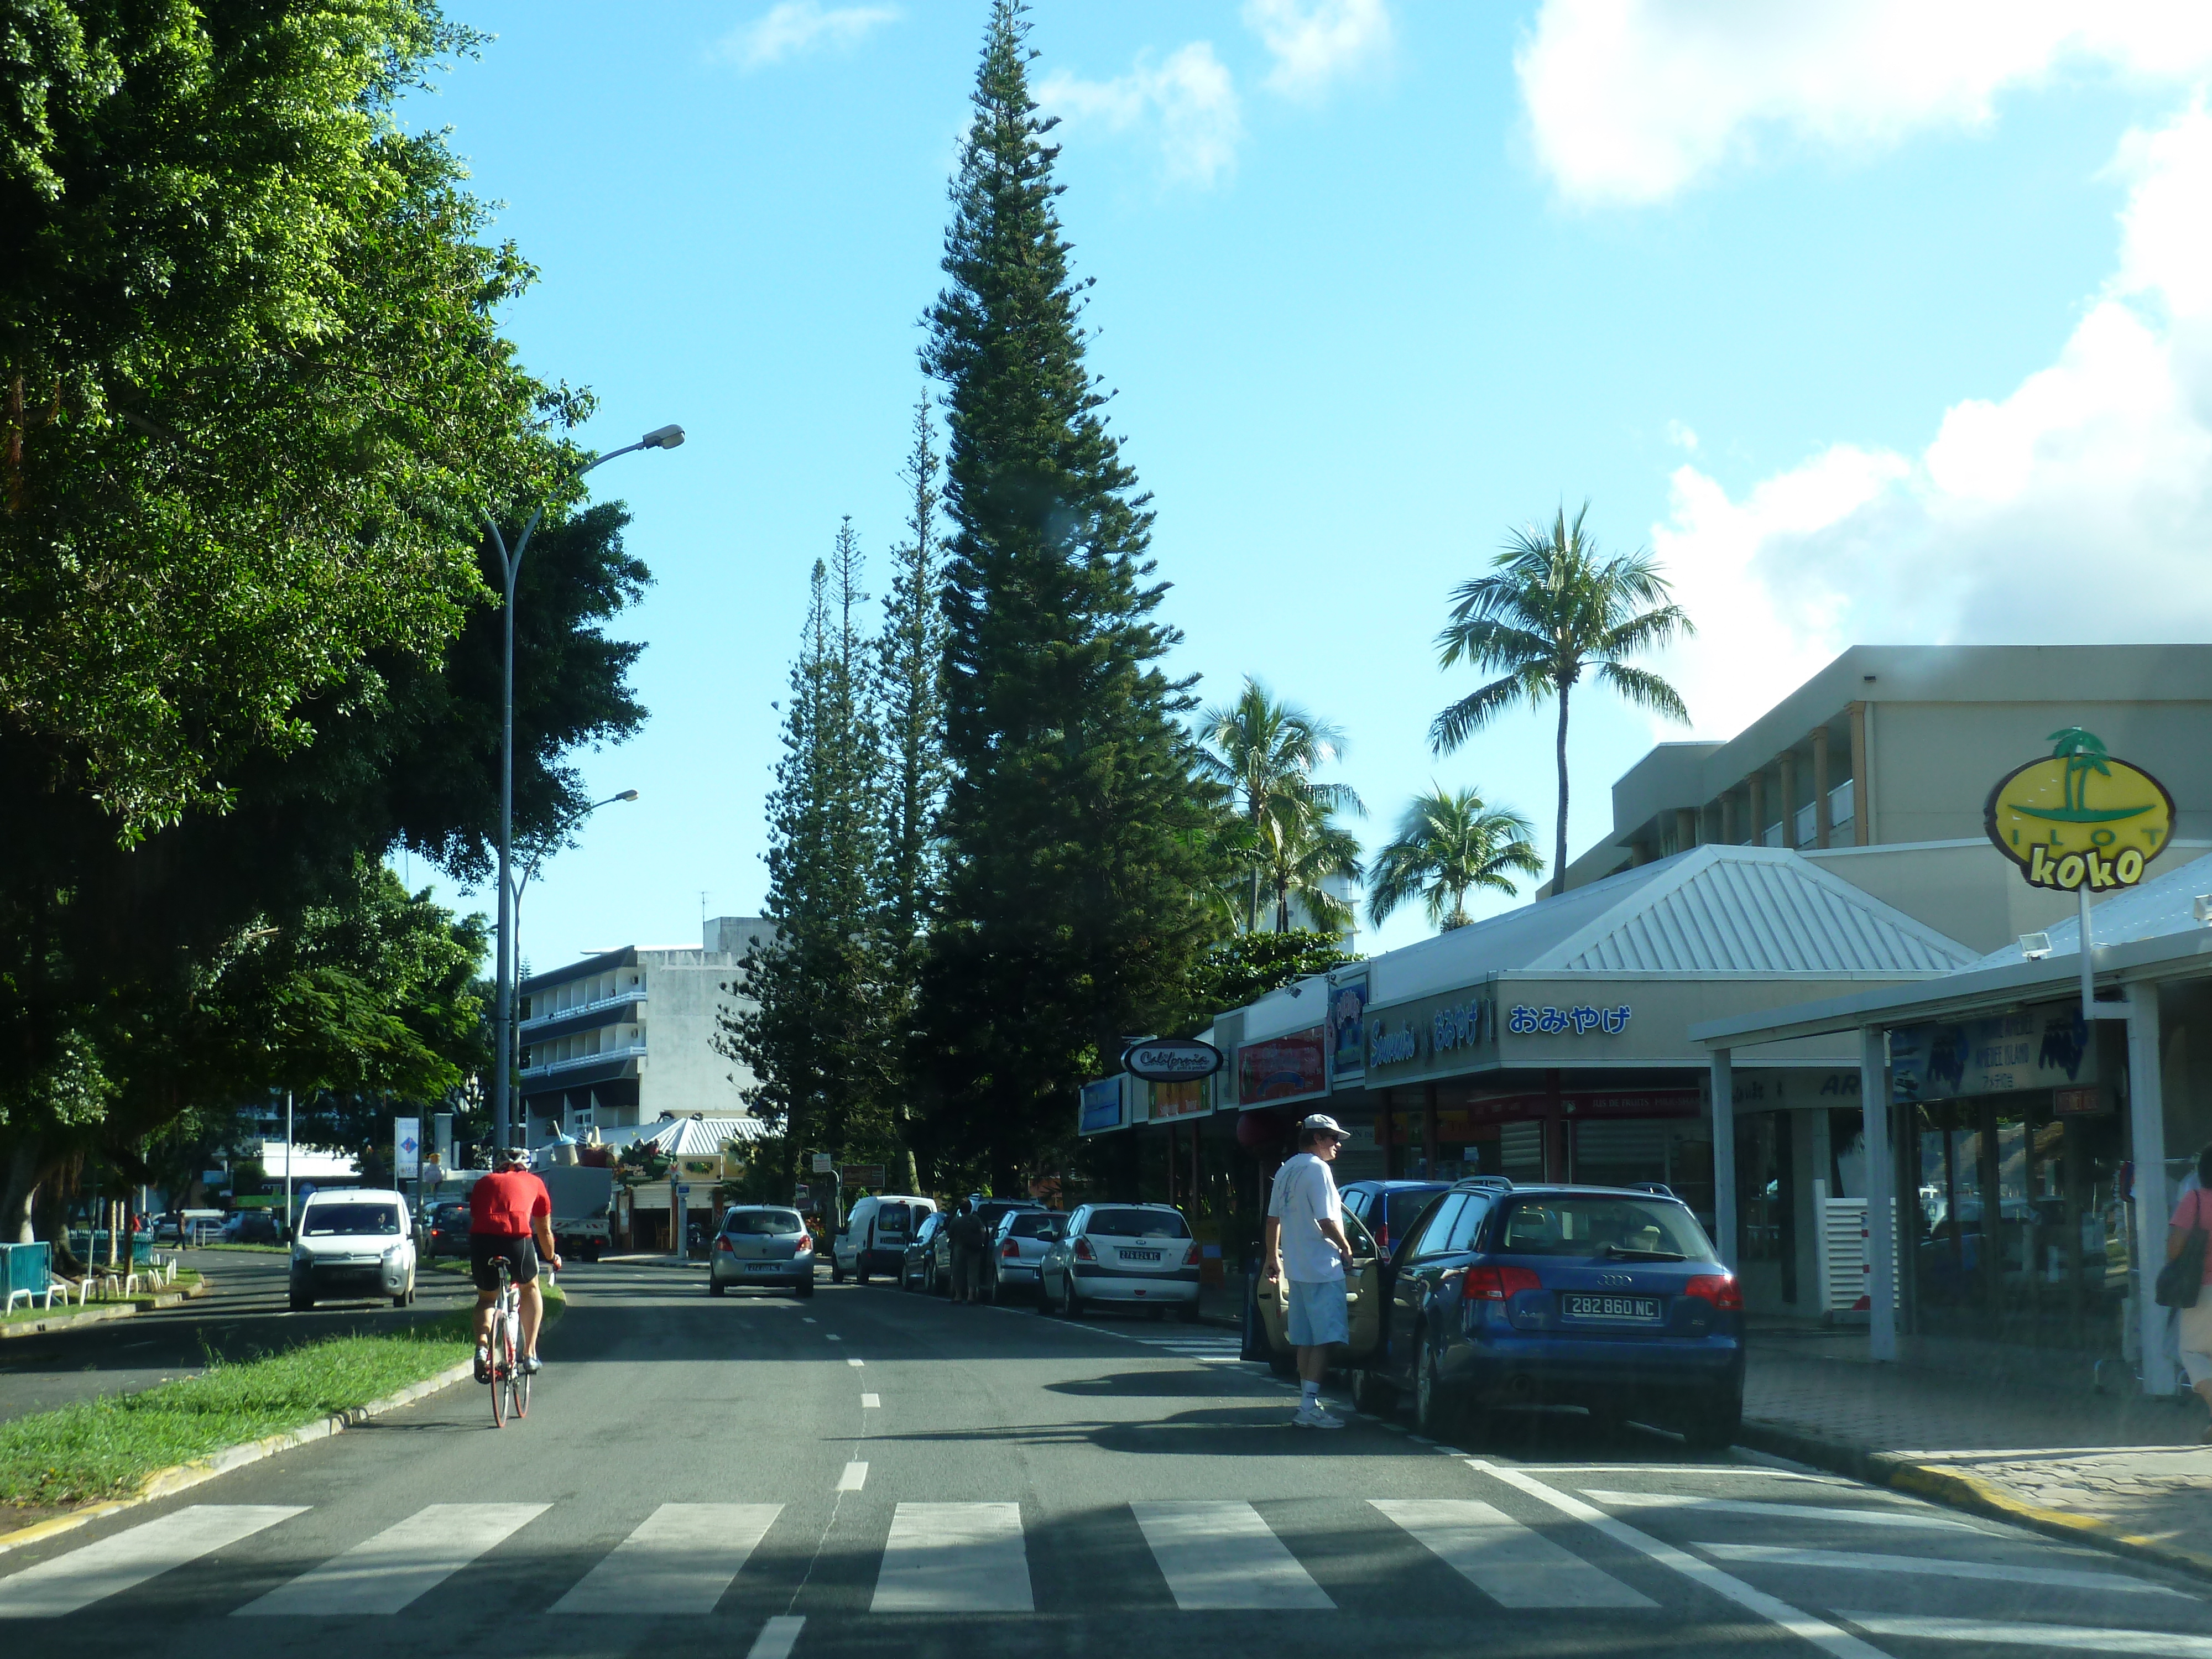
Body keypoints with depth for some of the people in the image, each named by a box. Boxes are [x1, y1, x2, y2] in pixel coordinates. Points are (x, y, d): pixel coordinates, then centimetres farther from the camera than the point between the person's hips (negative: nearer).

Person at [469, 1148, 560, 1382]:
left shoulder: (484, 1182, 29)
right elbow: (544, 1231, 35)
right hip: (517, 1238, -1)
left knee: (486, 1298, 24)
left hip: (481, 1239, 1)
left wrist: (474, 1263, 51)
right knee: (530, 1289, 27)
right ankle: (530, 1353, 19)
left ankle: (482, 1347, -2)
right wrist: (552, 1257, 53)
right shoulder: (533, 1183, 26)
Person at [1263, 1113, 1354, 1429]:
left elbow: (1273, 1219, 19)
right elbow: (1326, 1220, -18)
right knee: (1324, 1338, -8)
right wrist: (1345, 1248, -4)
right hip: (1322, 1267, -9)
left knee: (1306, 1338, 13)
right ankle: (1310, 1406, -13)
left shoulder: (1286, 1170, 14)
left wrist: (1273, 1257, 26)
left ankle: (1307, 1402, 16)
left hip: (1297, 1267, 9)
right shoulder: (1316, 1169, -13)